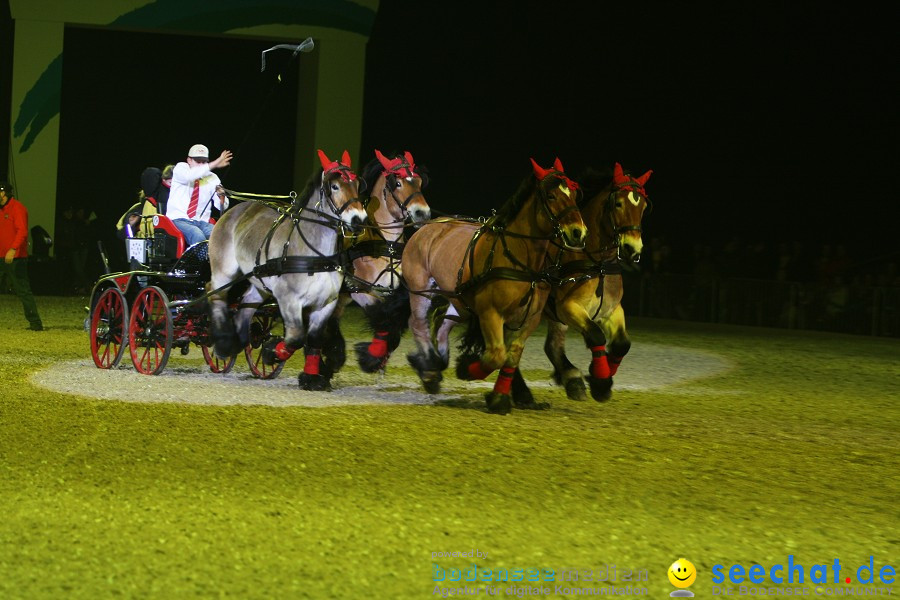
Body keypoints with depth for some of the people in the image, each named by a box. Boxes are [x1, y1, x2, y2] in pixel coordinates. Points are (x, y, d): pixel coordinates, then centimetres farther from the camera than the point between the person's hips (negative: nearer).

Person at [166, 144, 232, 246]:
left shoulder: (212, 178, 10)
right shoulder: (180, 168, 3)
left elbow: (222, 207, 4)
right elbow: (188, 176, -24)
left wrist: (221, 196, -21)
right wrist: (215, 164, -27)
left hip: (201, 222, 4)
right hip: (178, 219, -4)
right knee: (198, 236, -34)